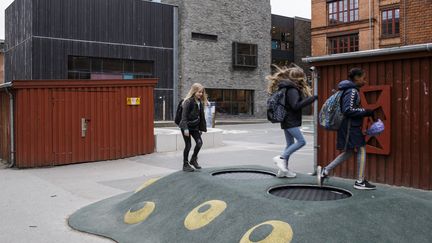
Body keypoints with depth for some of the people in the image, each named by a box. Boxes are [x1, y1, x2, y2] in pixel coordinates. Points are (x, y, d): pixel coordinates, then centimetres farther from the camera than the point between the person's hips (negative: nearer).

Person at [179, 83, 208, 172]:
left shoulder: (200, 102, 6)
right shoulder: (188, 101, -16)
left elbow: (201, 116, 13)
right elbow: (184, 116, -18)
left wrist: (202, 128, 11)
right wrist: (185, 128, -22)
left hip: (195, 126, 7)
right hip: (186, 126, -7)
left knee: (199, 142, -3)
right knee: (188, 145, -2)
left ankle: (193, 160, 18)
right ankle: (185, 165, 12)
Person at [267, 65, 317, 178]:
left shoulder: (286, 88, 14)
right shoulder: (292, 90, -15)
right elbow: (296, 106, -23)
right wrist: (311, 99, -23)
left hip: (287, 121, 10)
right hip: (291, 122, -10)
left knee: (290, 144, 12)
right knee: (301, 141, -10)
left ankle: (283, 169, 14)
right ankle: (281, 158, -10)